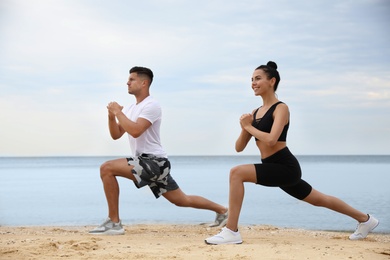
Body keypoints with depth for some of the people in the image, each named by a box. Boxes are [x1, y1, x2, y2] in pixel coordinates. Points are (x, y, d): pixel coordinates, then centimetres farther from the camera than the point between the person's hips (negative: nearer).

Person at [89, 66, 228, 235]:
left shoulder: (151, 105, -11)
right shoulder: (131, 108, 17)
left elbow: (135, 131, -26)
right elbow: (116, 135, 14)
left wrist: (118, 112, -15)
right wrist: (112, 115, -2)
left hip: (153, 161, -10)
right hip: (147, 164, 10)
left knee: (107, 168, -20)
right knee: (182, 200, 16)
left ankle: (114, 222, -17)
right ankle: (222, 211, 28)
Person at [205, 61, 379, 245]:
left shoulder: (281, 108, -9)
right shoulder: (255, 113, 12)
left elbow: (271, 140, -25)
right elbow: (239, 148, 10)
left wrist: (249, 127, -12)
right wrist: (244, 128, -9)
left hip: (285, 167, -9)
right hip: (274, 168, 9)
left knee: (236, 172, -24)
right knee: (319, 200, 22)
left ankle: (231, 231, -23)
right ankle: (365, 219, 40)